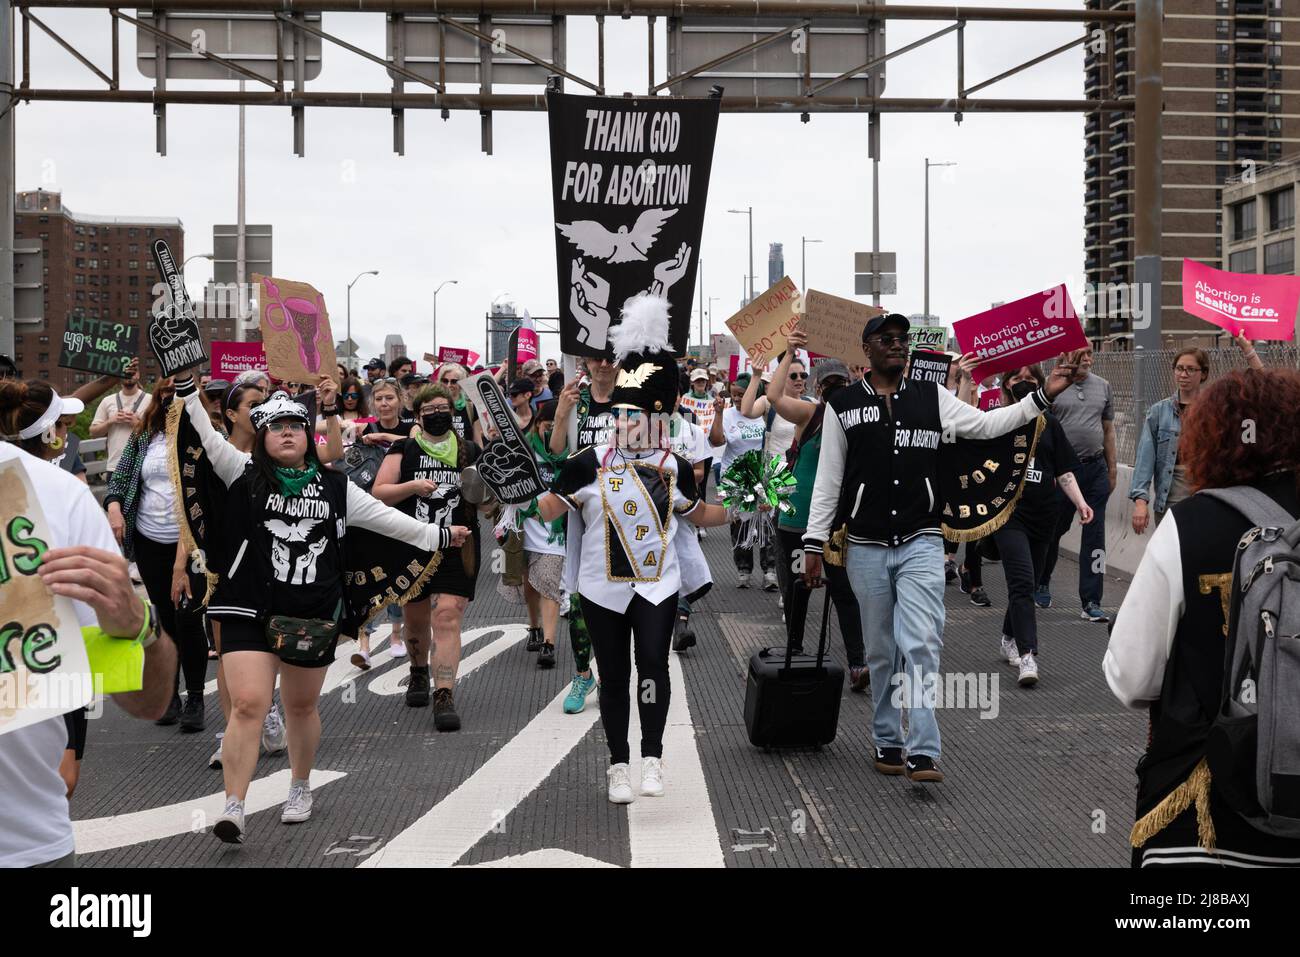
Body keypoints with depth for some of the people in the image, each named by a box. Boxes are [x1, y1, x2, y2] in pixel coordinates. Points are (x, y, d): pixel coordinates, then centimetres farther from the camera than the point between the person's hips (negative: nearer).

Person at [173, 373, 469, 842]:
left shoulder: (334, 487, 8)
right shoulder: (246, 474, 3)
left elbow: (384, 517, 14)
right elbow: (207, 437, -5)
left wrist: (437, 536, 18)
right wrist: (186, 388, -13)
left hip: (315, 614, 2)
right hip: (251, 610, -2)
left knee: (302, 706, 14)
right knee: (247, 704, -11)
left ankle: (300, 788, 36)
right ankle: (233, 807, -8)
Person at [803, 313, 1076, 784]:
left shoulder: (931, 398, 7)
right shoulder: (843, 405, 3)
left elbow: (985, 424, 0)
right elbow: (828, 480, 4)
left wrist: (1043, 395, -9)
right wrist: (814, 542, 1)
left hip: (921, 543, 0)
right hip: (867, 547, 0)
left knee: (921, 644, -11)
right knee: (881, 652, 9)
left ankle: (923, 752, -12)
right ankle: (887, 741, 23)